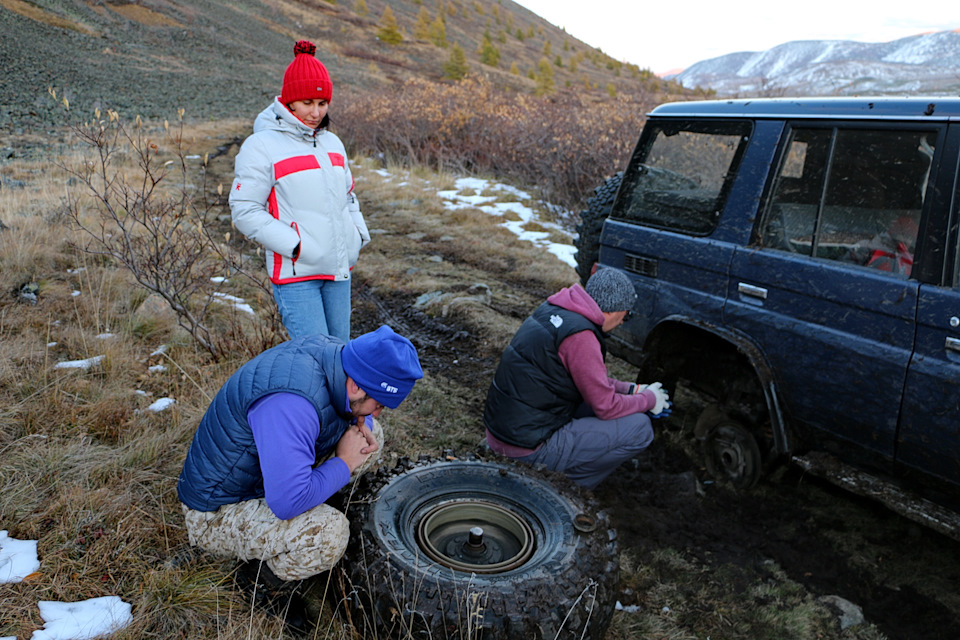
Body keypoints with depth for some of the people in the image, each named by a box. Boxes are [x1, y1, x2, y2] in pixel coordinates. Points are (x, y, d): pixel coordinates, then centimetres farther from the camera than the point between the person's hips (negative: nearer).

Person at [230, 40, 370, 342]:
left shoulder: (332, 143, 14)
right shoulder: (261, 146, -7)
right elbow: (245, 211, -11)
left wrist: (358, 234, 6)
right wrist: (295, 247, -18)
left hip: (339, 270, 7)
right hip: (295, 273, -6)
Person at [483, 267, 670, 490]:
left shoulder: (551, 310, 8)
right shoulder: (580, 336, -21)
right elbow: (606, 407, -12)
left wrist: (631, 389, 21)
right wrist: (649, 399, 5)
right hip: (529, 449, -9)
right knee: (639, 428, -6)